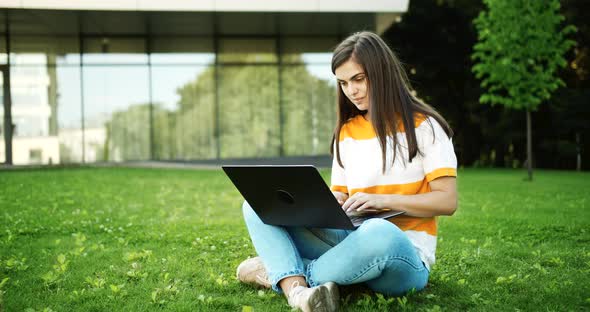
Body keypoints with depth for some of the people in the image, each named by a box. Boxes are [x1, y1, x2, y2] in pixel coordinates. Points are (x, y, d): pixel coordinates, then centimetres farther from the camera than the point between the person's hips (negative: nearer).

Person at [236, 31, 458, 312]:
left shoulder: (423, 126, 0)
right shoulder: (346, 132, 15)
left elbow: (447, 201, -7)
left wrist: (383, 200, -16)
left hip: (402, 255, -5)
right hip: (352, 240, 5)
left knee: (379, 234, -42)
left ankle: (281, 272, -19)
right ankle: (297, 290, -35)